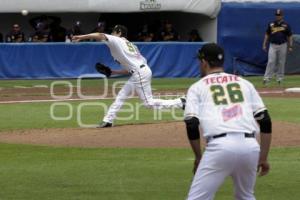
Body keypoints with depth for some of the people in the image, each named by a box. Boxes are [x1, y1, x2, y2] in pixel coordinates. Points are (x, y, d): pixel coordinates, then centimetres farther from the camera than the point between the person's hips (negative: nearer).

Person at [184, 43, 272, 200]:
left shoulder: (197, 87, 15)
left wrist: (198, 157, 15)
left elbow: (192, 126, 2)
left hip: (220, 146, -4)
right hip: (250, 146, 4)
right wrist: (263, 157, 19)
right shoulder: (245, 83, 23)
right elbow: (265, 122, 16)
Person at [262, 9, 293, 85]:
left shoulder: (286, 25, 2)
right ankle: (267, 78, -10)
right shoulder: (271, 25, 5)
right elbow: (267, 35, 11)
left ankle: (280, 78, 14)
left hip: (282, 46, 0)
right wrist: (264, 45, 5)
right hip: (273, 45, 0)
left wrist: (290, 46, -2)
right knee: (271, 62, -8)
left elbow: (290, 36, 5)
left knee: (281, 63, 5)